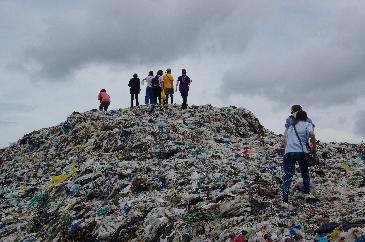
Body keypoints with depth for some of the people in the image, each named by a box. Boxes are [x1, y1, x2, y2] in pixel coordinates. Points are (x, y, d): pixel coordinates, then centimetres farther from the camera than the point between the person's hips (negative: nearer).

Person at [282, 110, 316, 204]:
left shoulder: (291, 127, 27)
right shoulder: (307, 124, 13)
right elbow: (312, 134, -8)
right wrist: (314, 147, 2)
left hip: (288, 152, 2)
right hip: (301, 152, -2)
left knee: (288, 176, -3)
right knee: (305, 173, 23)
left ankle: (285, 200, -15)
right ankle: (306, 193, 33)